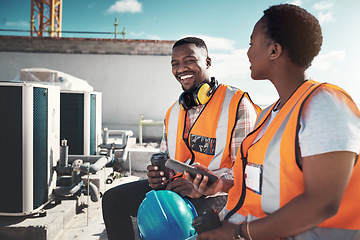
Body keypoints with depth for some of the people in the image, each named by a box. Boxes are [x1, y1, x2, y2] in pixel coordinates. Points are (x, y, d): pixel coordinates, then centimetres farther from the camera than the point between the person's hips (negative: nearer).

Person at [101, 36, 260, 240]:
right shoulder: (174, 111, 15)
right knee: (113, 199, 1)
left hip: (216, 193, -6)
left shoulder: (237, 103, -8)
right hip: (173, 186, 7)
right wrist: (158, 173, 0)